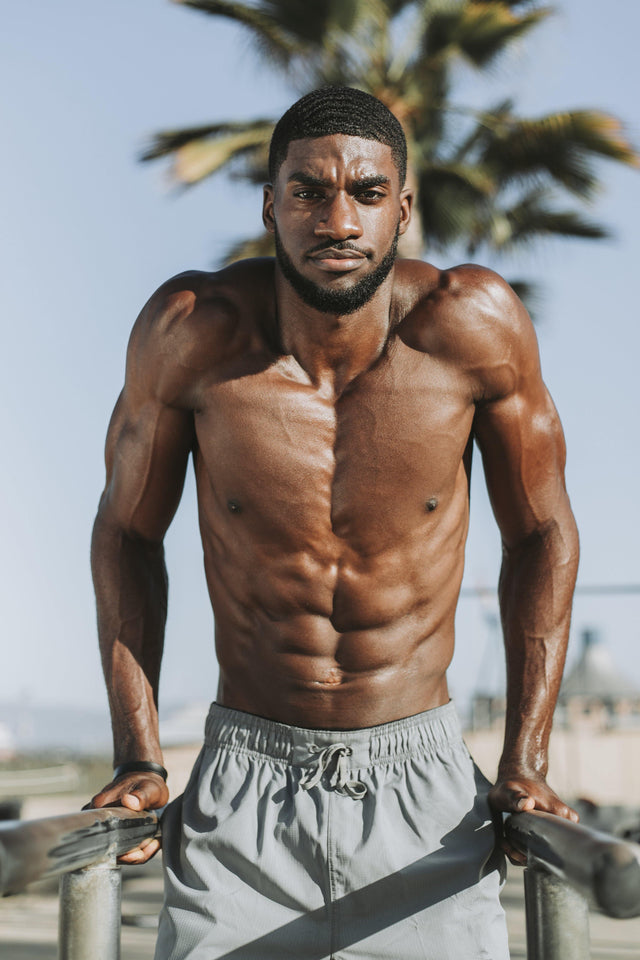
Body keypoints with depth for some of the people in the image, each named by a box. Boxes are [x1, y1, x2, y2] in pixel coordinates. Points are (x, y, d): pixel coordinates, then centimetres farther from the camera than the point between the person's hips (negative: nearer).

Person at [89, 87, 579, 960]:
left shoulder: (474, 323, -12)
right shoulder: (192, 330, -12)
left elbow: (541, 533, 1)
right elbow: (128, 531, 3)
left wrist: (526, 764, -2)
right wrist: (138, 758, -2)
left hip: (423, 788, 0)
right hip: (245, 786, 0)